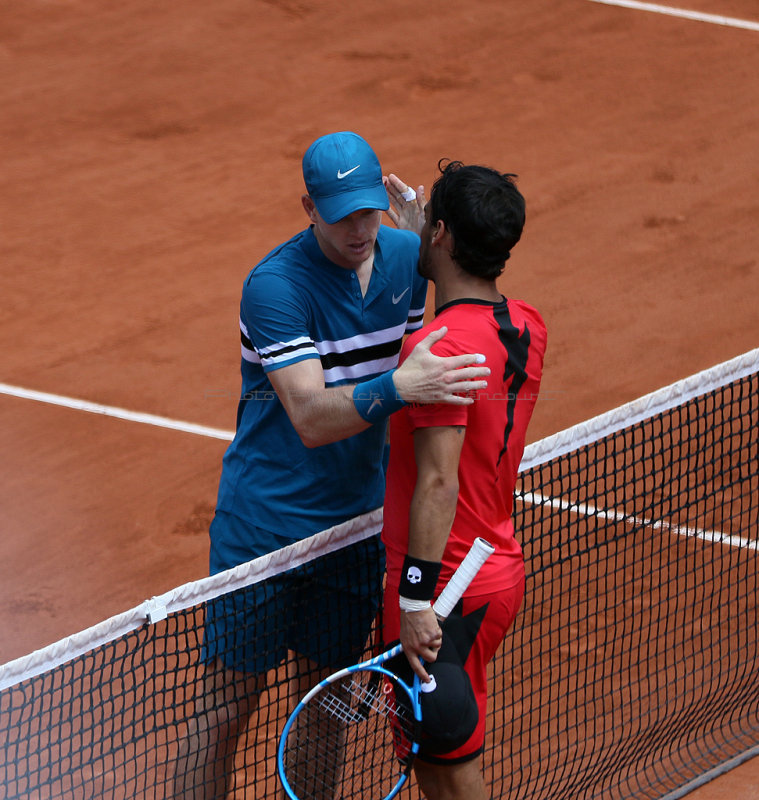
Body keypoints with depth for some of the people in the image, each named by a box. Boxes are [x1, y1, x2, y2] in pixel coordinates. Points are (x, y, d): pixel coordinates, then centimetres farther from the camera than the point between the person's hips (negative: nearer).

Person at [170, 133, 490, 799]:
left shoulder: (407, 257, 0)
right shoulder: (275, 285, -20)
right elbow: (311, 417, -28)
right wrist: (396, 387, -44)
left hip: (358, 520, 5)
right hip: (265, 524, -5)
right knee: (227, 707, 0)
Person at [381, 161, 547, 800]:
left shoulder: (439, 346, -22)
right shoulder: (527, 327, 3)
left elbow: (438, 483, -26)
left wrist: (416, 599, -25)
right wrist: (419, 243, 25)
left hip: (447, 588, -9)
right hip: (502, 570, 9)